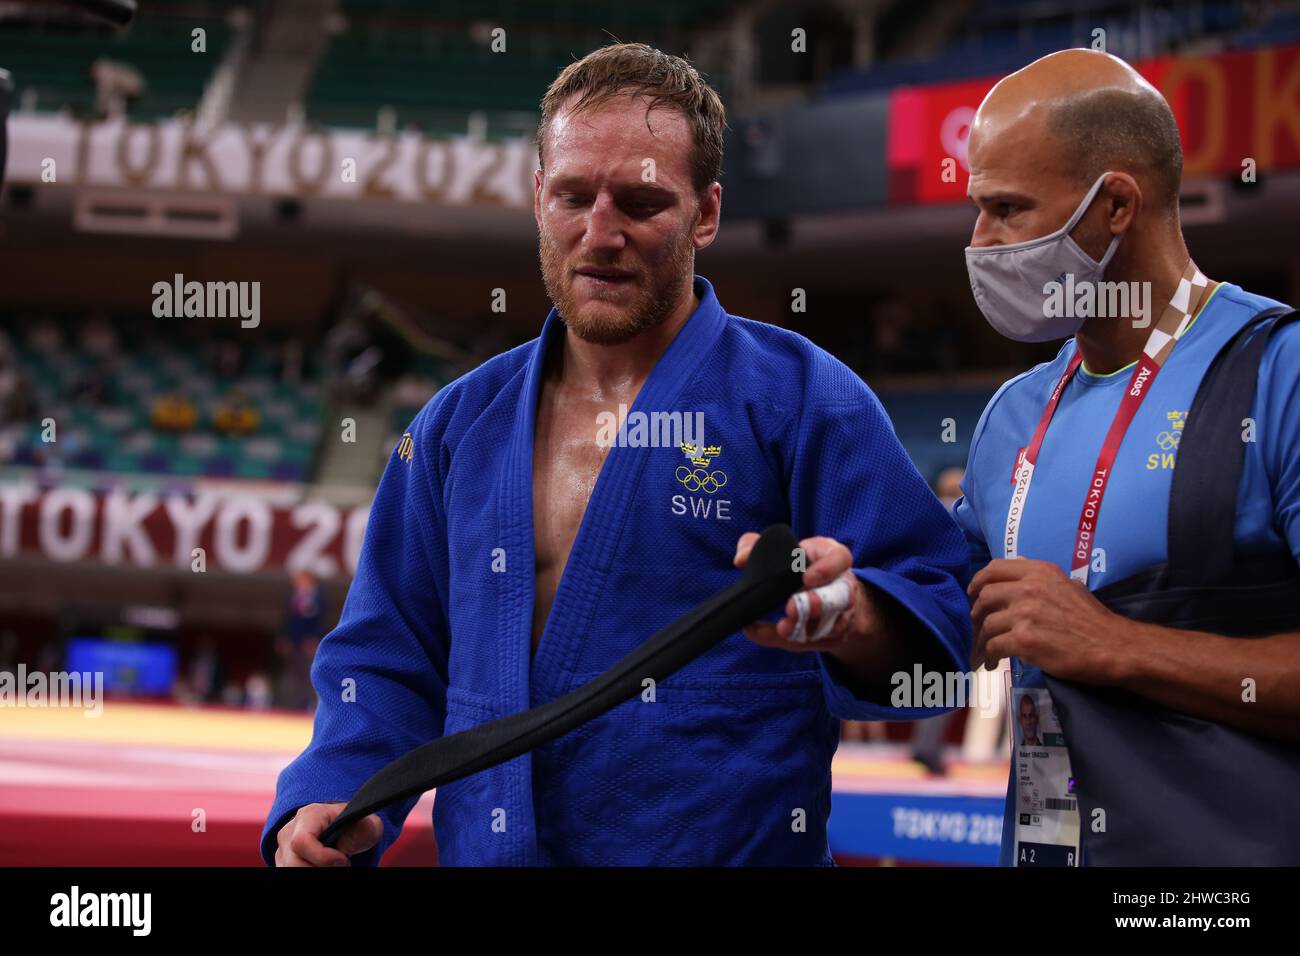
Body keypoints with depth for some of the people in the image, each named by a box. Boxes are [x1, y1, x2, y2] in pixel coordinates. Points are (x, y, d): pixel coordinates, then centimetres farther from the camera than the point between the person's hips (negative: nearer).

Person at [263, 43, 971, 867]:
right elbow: (391, 656, 14)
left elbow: (932, 625, -12)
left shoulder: (799, 398, -5)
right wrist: (329, 799, -3)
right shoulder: (461, 425, 10)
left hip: (732, 845, -4)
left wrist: (845, 619, -33)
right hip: (484, 848, 4)